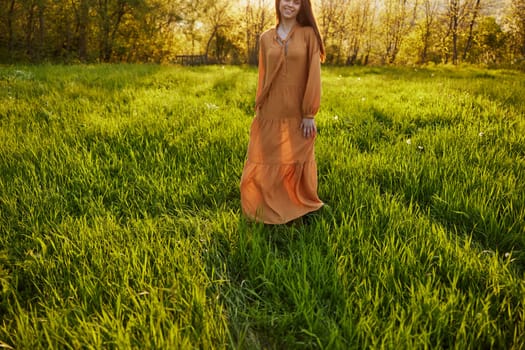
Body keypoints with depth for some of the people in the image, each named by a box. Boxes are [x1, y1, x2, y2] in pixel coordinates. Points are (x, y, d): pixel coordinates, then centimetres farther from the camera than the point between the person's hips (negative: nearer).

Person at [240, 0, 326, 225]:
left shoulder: (308, 34, -2)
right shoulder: (266, 38, 7)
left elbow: (313, 74, -6)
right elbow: (262, 77, 10)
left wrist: (309, 114, -11)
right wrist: (259, 110, 7)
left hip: (297, 114, -2)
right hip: (271, 114, 2)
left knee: (297, 164, 9)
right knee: (267, 163, 8)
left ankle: (299, 209, 29)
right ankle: (271, 210, 27)